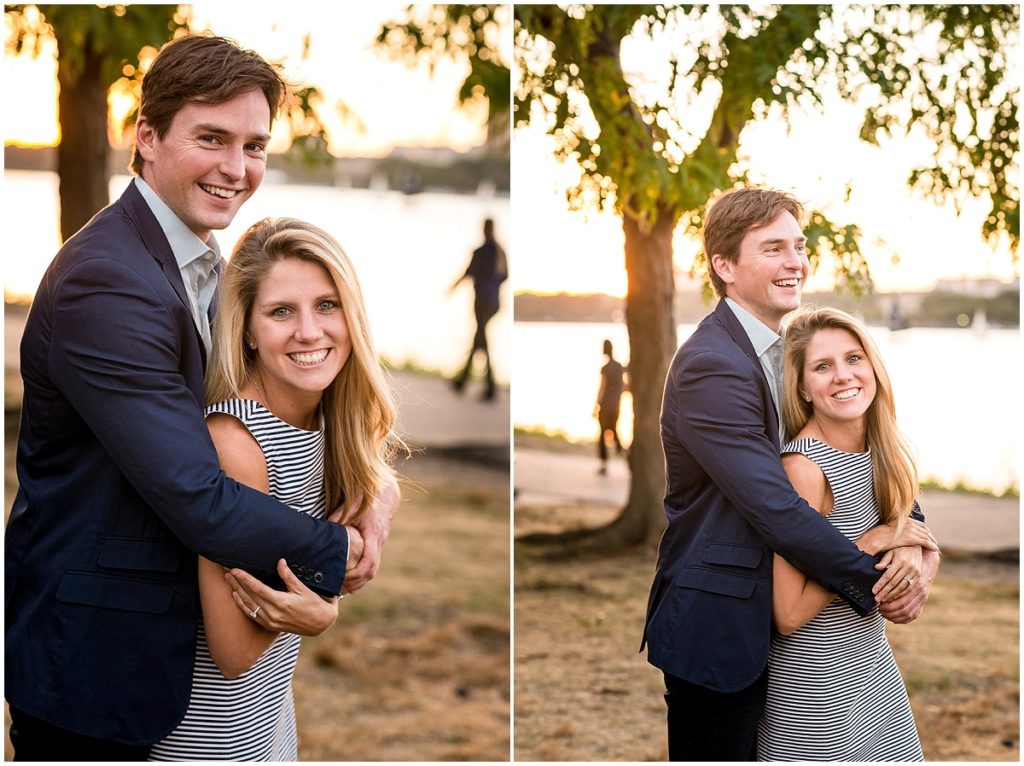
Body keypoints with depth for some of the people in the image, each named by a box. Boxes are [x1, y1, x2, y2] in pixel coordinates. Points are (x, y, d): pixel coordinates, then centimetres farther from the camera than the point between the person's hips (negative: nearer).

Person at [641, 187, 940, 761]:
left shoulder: (792, 347, 8)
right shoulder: (710, 366, -22)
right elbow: (775, 507, -25)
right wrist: (873, 584, -17)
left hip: (770, 621, 9)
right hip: (715, 622, -9)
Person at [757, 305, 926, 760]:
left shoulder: (880, 453, -1)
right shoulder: (804, 466, -23)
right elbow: (789, 614, -23)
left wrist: (910, 548, -10)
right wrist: (876, 541, -19)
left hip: (873, 664, 8)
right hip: (816, 682, -8)